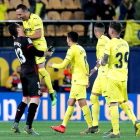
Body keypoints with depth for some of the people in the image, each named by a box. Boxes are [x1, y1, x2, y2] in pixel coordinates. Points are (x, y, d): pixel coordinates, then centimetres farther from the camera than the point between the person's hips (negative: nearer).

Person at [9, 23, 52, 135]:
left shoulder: (15, 41, 12)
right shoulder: (25, 39, -11)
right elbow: (34, 52, -16)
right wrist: (46, 53, -1)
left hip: (23, 73, 8)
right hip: (31, 72, -8)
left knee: (25, 99, 19)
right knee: (35, 99, -9)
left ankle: (15, 124, 14)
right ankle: (28, 127, -17)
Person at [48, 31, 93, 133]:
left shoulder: (72, 49, -11)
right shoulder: (81, 49, 17)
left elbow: (63, 65, -12)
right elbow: (86, 65, 23)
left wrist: (52, 65, 6)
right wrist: (87, 79, 27)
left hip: (78, 80, -10)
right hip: (77, 81, 10)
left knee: (82, 102, -11)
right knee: (70, 103, 10)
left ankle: (91, 127, -12)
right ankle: (63, 126, 11)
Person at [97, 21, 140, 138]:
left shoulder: (110, 43, -10)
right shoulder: (125, 44, 10)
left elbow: (105, 62, -15)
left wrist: (100, 62, 9)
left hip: (113, 77, -6)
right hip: (124, 77, 6)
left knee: (113, 104, -5)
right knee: (123, 103, 17)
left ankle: (116, 132, -7)